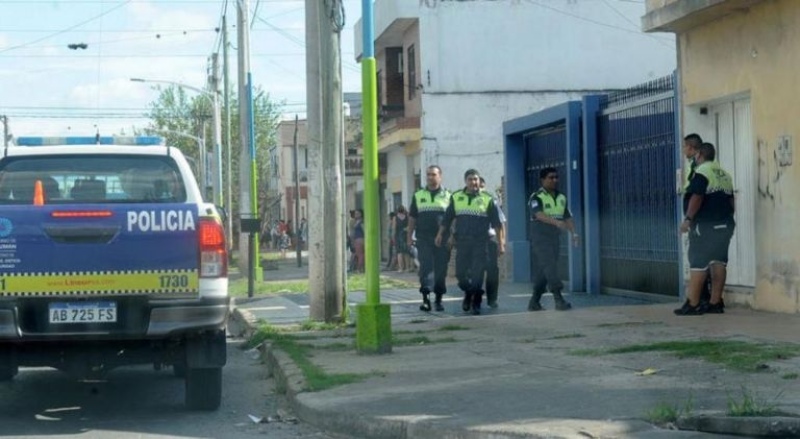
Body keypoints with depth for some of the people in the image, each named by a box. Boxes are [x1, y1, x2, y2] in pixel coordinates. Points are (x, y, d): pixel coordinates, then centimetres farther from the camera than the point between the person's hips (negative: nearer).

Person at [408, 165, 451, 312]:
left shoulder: (448, 196, 8)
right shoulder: (418, 196, 12)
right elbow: (412, 218, 13)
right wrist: (409, 237, 8)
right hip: (423, 239, 0)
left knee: (441, 269, 3)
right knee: (426, 267, -10)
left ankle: (438, 299, 14)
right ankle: (426, 298, -14)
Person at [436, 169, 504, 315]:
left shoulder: (487, 199, 1)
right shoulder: (456, 198, 8)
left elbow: (497, 223, 1)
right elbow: (447, 219, 13)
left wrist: (501, 242, -3)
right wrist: (440, 234, 8)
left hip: (480, 243, -2)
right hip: (462, 241, 2)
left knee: (477, 274, -4)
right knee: (460, 272, 3)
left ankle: (476, 303, 9)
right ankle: (468, 294, 29)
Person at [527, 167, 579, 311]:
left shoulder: (561, 198, 14)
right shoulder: (536, 197, -8)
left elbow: (567, 217, 14)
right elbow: (539, 214, -25)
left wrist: (573, 233, -2)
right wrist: (556, 222, -40)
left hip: (555, 238, 6)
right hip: (541, 238, -6)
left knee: (543, 272, 9)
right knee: (550, 267, -16)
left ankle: (534, 302, 16)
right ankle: (558, 299, -21)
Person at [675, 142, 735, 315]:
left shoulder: (701, 173, -9)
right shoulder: (725, 174, 17)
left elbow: (696, 198, -19)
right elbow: (731, 201, 20)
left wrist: (688, 219, -17)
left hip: (705, 225, -8)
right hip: (725, 225, 8)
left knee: (698, 264, -7)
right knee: (719, 262, 7)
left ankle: (692, 304, -10)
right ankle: (716, 303, 7)